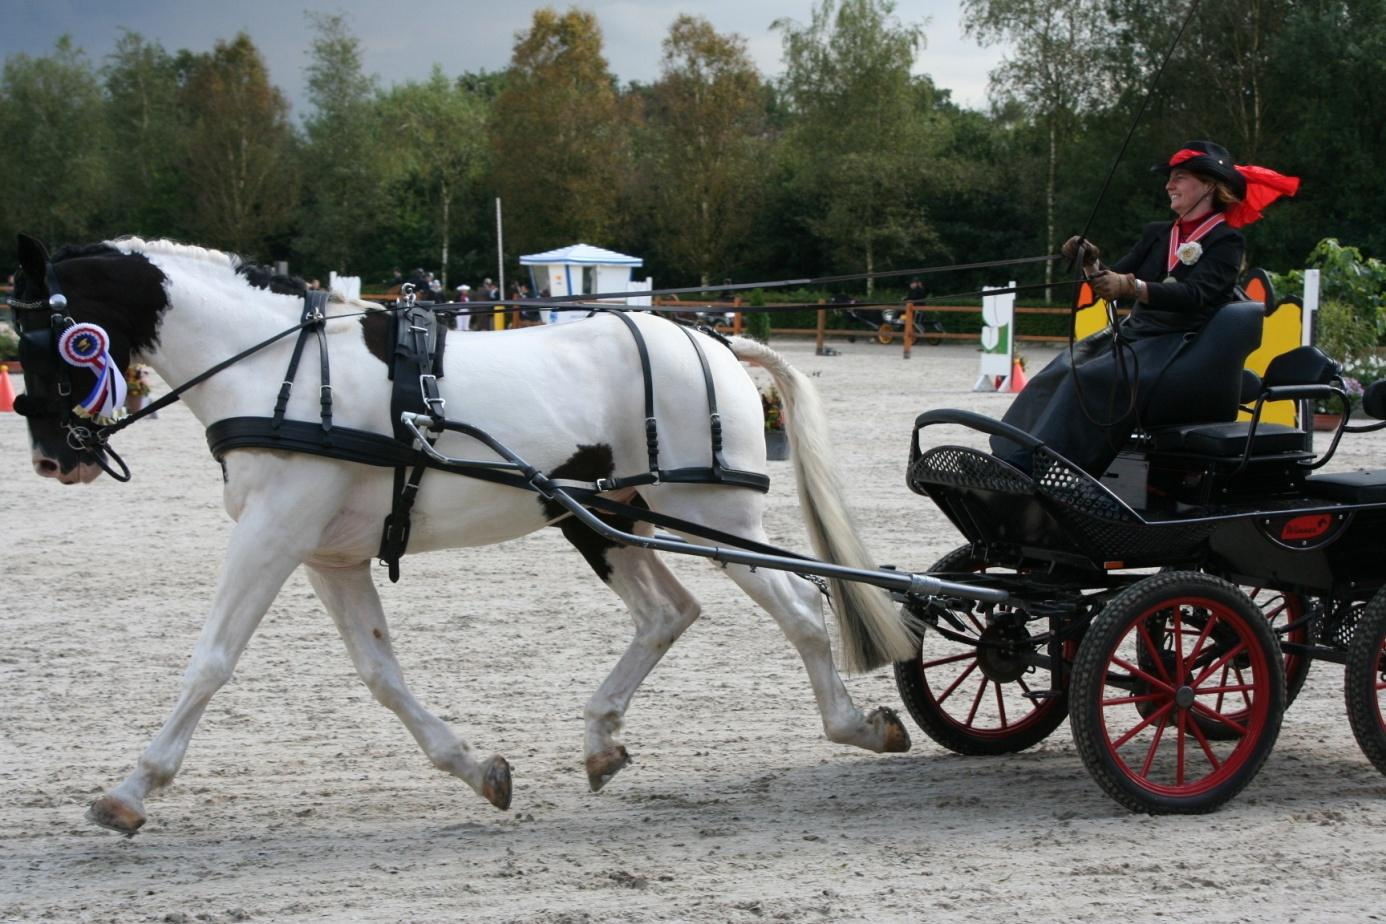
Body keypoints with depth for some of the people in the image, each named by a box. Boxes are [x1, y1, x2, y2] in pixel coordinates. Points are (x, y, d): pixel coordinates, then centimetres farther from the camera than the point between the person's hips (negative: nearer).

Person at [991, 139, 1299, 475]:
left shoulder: (1226, 241, -2)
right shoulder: (1157, 234, 20)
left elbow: (1196, 295, -20)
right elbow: (1116, 282, 11)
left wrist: (1131, 287, -35)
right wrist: (1092, 264, -11)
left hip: (1177, 344, -7)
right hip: (1132, 331, 7)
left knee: (1091, 379, -30)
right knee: (1058, 372, -18)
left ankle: (1031, 466, -38)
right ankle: (1011, 463, -25)